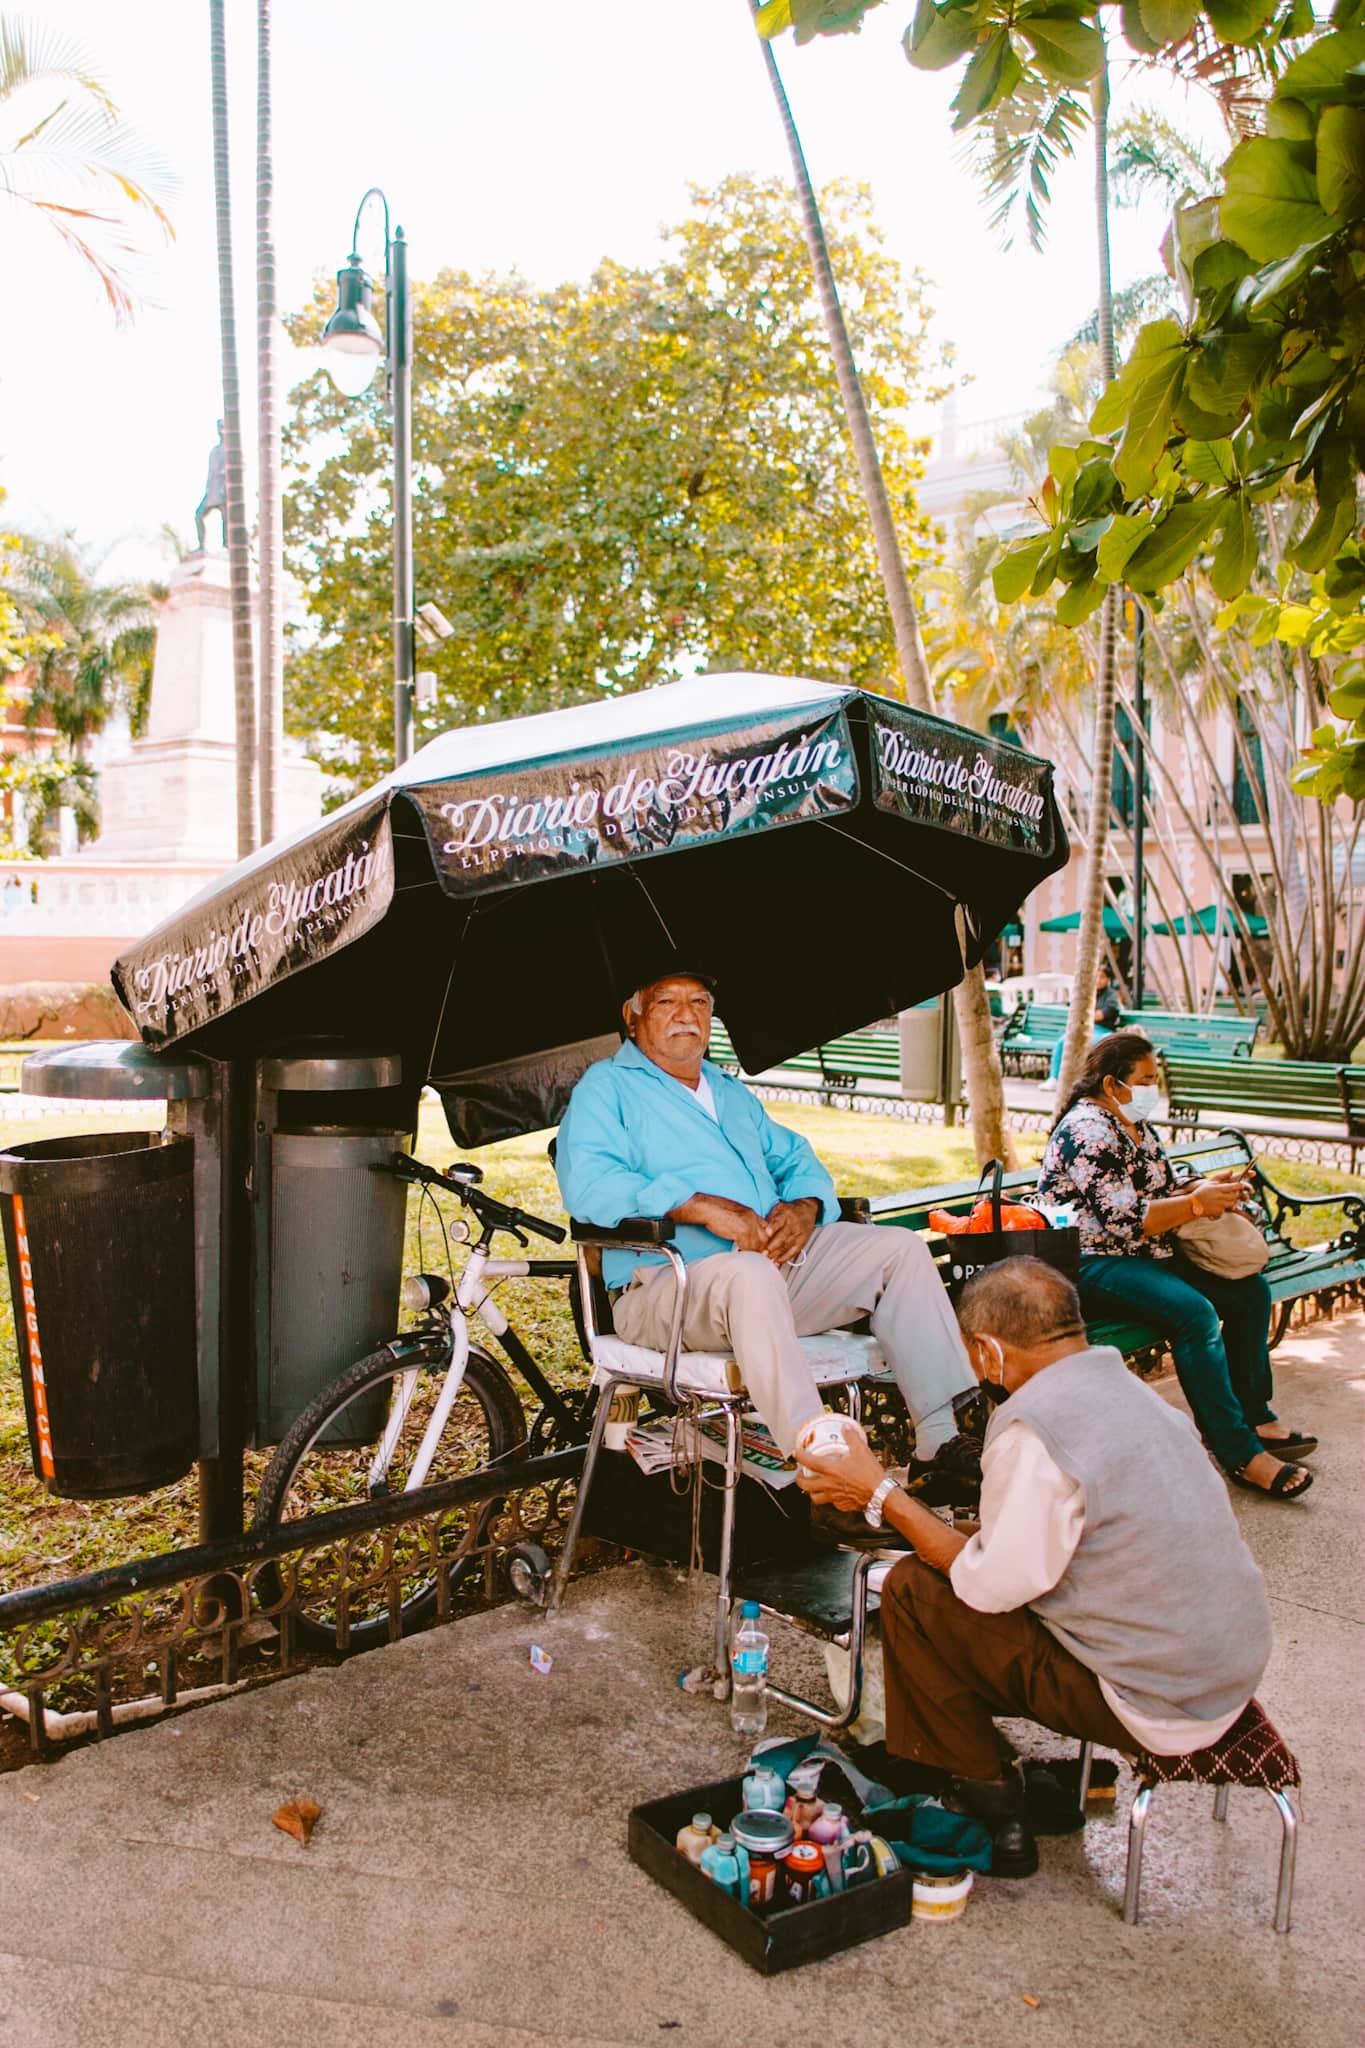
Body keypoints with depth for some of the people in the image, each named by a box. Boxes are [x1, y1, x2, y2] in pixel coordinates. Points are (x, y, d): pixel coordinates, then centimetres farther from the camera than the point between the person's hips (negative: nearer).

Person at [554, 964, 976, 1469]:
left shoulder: (731, 1092, 29)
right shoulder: (606, 1086, 5)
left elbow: (797, 1159, 28)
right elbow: (586, 1184, -12)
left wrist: (805, 1208, 1)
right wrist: (703, 1207, -21)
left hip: (779, 1259, 7)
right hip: (666, 1284, -7)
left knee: (899, 1248, -6)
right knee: (751, 1274, -39)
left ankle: (942, 1438, -10)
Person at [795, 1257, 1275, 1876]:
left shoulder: (1032, 1426, -22)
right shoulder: (1129, 1388, 5)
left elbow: (992, 1584, -15)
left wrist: (881, 1495, -7)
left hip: (1162, 1708, -9)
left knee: (913, 1590, -2)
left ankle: (990, 1812, 12)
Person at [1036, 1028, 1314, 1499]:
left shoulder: (1135, 1125, 13)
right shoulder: (1088, 1131, -18)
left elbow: (1159, 1192, 20)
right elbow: (1124, 1220, -25)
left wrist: (1209, 1185, 1)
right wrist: (1198, 1204, -19)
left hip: (1146, 1256, 11)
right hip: (1092, 1266, -11)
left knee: (1250, 1291, 1)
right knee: (1194, 1310, -30)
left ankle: (1254, 1418, 9)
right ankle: (1241, 1455, -24)